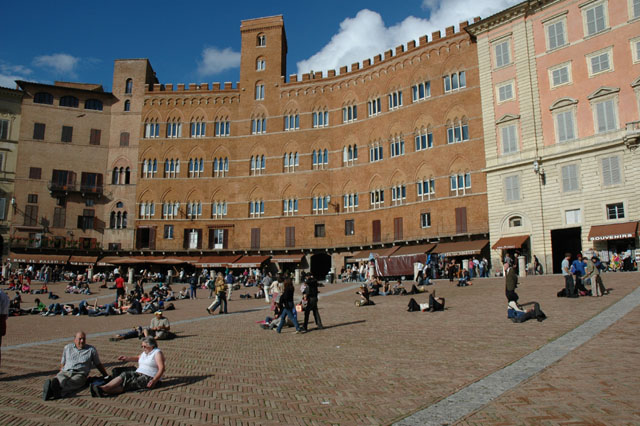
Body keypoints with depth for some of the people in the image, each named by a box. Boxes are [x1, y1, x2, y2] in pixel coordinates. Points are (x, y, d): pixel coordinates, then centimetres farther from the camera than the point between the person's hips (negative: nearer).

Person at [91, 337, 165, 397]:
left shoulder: (157, 353, -7)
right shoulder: (145, 352, 21)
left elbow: (161, 368, -16)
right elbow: (138, 358, 41)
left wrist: (154, 380, -27)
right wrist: (127, 358, 25)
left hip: (149, 378, -8)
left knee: (129, 383, -27)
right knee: (124, 375, -19)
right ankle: (104, 387, -36)